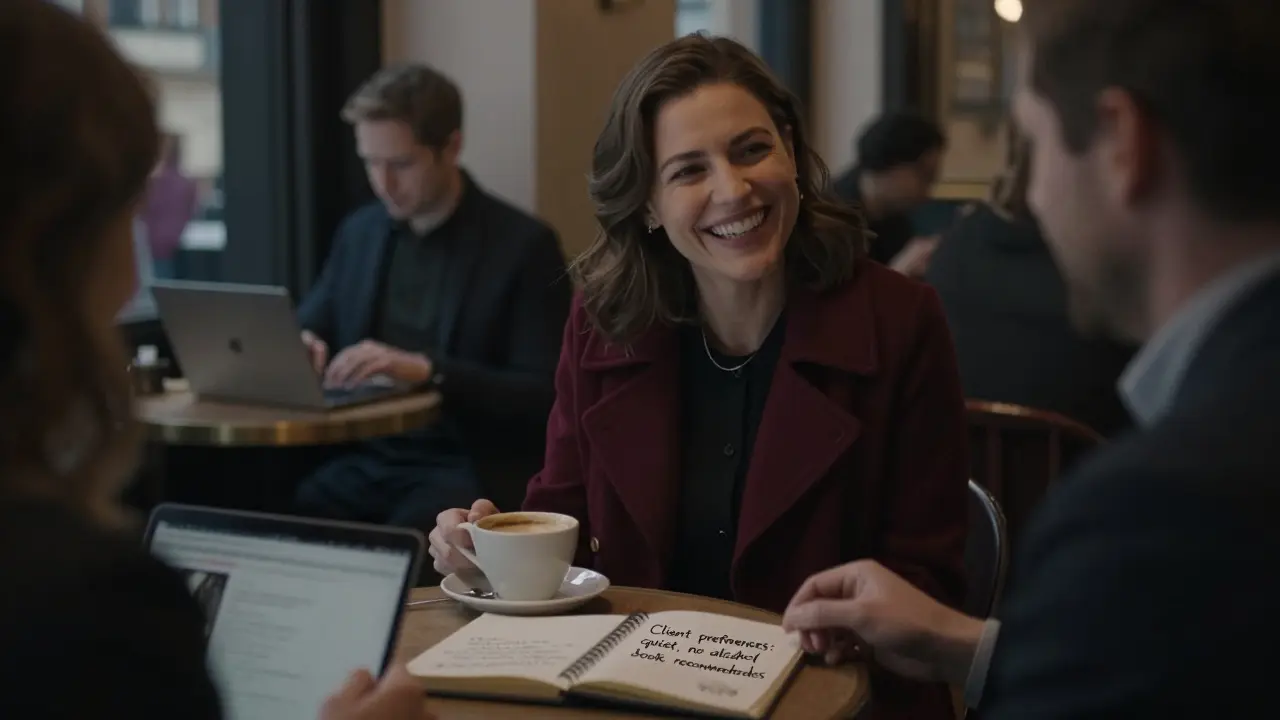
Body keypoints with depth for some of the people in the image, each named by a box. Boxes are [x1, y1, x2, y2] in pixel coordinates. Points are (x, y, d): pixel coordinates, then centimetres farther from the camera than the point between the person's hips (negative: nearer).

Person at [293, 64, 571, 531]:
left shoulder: (523, 245, -5)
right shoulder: (358, 231, 12)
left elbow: (545, 397, -11)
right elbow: (309, 329, 19)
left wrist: (428, 369, -24)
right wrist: (296, 347, -6)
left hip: (468, 470, -4)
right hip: (363, 461, 5)